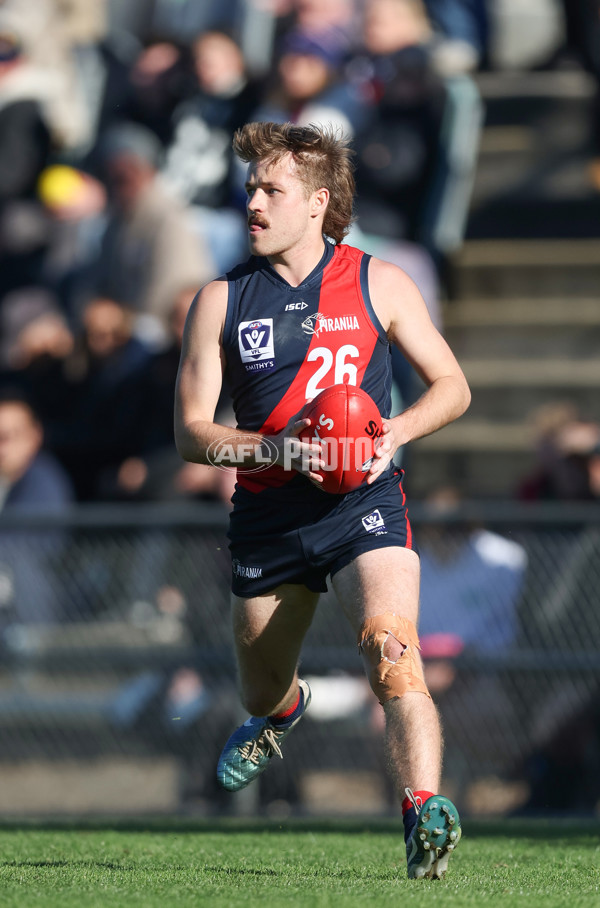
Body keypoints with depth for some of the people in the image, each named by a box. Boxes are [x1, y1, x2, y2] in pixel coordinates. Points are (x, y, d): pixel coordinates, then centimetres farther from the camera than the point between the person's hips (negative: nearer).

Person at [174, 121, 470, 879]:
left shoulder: (380, 286, 1)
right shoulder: (220, 302, 2)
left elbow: (451, 385, 9)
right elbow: (190, 430, -2)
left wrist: (396, 430, -12)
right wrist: (278, 449, -19)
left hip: (363, 504, -2)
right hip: (267, 516, 2)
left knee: (391, 647, -27)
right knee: (262, 692, 16)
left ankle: (425, 814, -33)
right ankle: (282, 712, 54)